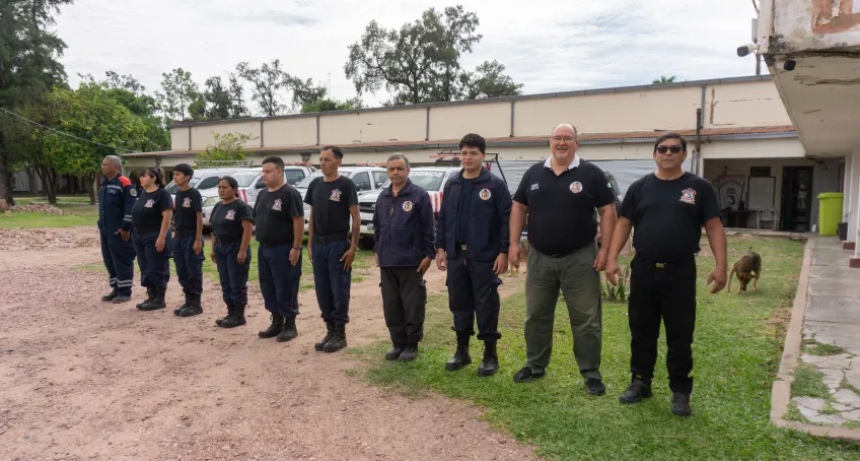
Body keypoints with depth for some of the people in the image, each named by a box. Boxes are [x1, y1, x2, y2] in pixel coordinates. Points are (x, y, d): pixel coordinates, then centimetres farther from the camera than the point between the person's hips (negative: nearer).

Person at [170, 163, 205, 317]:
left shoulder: (194, 194, -10)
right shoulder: (178, 194, 11)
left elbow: (199, 217, -13)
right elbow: (177, 216, 17)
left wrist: (198, 240, -16)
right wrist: (175, 235, 13)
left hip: (191, 238, -8)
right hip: (179, 237, 8)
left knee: (194, 272, -1)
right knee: (182, 272, 11)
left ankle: (196, 304, 6)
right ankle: (188, 301, 20)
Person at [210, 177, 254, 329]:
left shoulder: (241, 206, -12)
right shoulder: (218, 206, 13)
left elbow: (247, 229, -18)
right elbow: (215, 229, 18)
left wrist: (242, 250, -23)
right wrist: (213, 249, 13)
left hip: (235, 248, -8)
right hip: (220, 248, 8)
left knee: (237, 284, -3)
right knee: (225, 283, 11)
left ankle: (239, 316, 5)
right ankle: (231, 313, 20)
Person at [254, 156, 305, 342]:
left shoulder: (290, 193, -13)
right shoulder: (263, 194, 13)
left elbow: (299, 221, -17)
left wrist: (296, 247, -20)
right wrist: (261, 243, 12)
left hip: (284, 249, -8)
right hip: (264, 249, 8)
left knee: (285, 289, -2)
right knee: (268, 288, 13)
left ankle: (290, 325, 10)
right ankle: (277, 322, 25)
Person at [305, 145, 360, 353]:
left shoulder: (346, 185, -8)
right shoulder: (315, 185, 10)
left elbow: (355, 217, -9)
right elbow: (312, 216, 15)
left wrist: (353, 247, -15)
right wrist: (310, 244, 9)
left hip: (338, 244, -6)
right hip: (318, 244, 6)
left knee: (339, 291, 0)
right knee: (322, 291, 11)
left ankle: (340, 333, 10)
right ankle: (330, 330, 22)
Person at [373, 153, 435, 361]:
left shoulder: (419, 195, -6)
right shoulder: (383, 196, 11)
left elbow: (428, 227, -7)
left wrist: (429, 254, -10)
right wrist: (378, 251, 16)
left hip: (411, 262, -5)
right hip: (387, 262, 6)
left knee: (412, 306, 3)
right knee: (391, 307, 10)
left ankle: (412, 345, 16)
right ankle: (398, 343, 22)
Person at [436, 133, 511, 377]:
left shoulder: (495, 185, -5)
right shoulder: (452, 185, 10)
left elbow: (507, 219, -8)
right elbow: (443, 218, 13)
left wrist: (503, 252, -13)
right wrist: (441, 248, 8)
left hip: (484, 257, -5)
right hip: (456, 256, 5)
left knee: (486, 306, 2)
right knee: (459, 304, 12)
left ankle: (490, 355, 14)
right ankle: (462, 351, 26)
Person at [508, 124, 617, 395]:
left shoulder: (591, 174, -3)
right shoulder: (534, 173, 6)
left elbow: (607, 211, -4)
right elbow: (518, 208, 10)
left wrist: (605, 250, -10)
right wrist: (514, 244, 2)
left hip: (580, 258, -3)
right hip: (540, 258, 3)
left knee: (586, 319, 4)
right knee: (536, 316, 13)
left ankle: (591, 373, 17)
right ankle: (535, 365, 29)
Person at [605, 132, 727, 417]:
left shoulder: (699, 187, 2)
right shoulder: (640, 187, 7)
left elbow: (714, 227, 0)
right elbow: (624, 224, 8)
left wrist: (721, 265, -9)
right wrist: (612, 258, -1)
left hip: (680, 272, -2)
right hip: (643, 269, 2)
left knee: (680, 336, 5)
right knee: (641, 332, 11)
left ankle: (680, 392, 18)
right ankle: (640, 382, 26)